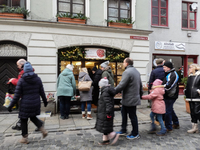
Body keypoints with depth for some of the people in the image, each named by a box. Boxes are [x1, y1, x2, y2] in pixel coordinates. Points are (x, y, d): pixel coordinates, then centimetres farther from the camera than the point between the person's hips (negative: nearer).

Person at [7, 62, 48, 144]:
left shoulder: (21, 80, -11)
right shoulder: (37, 79, -1)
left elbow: (17, 95, -10)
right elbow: (42, 92, 5)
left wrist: (11, 106, 0)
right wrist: (45, 101, 18)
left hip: (25, 105, -4)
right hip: (36, 103, 4)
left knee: (23, 120, 13)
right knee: (33, 117, 23)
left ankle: (24, 138, 23)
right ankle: (43, 130, 9)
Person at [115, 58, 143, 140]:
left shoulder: (127, 72, -18)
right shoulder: (136, 71, 14)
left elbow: (121, 85, -23)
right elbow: (140, 85, 19)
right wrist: (140, 94, 27)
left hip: (130, 99, -10)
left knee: (132, 116, 4)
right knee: (124, 113, 19)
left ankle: (135, 134, 19)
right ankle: (123, 130, 31)